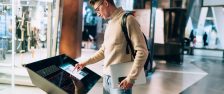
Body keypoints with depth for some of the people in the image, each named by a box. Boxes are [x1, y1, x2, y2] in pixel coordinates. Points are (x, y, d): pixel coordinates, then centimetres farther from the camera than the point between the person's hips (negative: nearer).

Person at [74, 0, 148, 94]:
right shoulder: (109, 24, 14)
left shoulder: (127, 20, -11)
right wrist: (85, 62, 16)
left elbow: (142, 51, -15)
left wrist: (131, 78, -17)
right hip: (106, 77, 8)